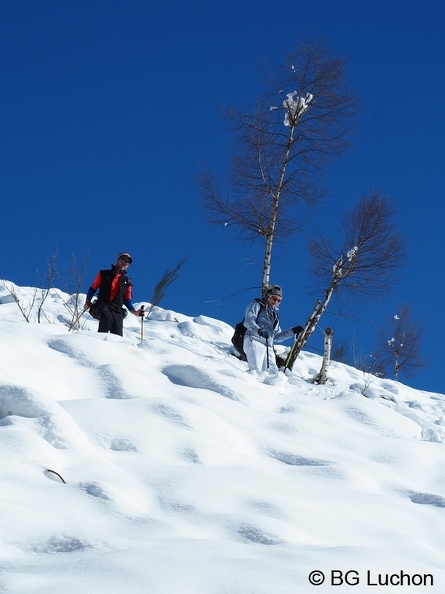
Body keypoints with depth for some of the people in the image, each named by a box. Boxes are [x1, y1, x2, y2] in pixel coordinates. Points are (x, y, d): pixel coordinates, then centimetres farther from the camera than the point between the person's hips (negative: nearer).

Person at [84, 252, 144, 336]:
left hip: (117, 310, 3)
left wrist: (134, 312, 8)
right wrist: (88, 302, 3)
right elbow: (93, 289, 17)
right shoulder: (103, 274, 14)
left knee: (118, 336, -17)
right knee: (108, 318, -37)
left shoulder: (126, 281, 22)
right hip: (103, 306, -3)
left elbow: (127, 300, 24)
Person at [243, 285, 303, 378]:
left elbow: (277, 337, 30)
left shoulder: (274, 314, 33)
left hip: (268, 346, 7)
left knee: (273, 374, -8)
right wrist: (259, 330, -26)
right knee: (255, 370, -28)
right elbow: (248, 321, -6)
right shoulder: (257, 305, 12)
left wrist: (292, 331, 18)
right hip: (254, 340, -7)